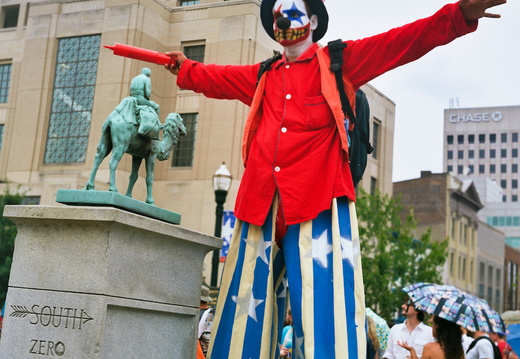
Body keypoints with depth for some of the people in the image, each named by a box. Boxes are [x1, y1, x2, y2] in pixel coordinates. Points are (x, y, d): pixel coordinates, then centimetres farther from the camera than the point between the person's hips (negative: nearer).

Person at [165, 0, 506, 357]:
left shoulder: (340, 62, 11)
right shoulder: (261, 77, 24)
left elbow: (402, 42, 1)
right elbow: (216, 78, 41)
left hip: (318, 199, -4)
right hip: (261, 203, 5)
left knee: (324, 311, -13)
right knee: (246, 309, 5)